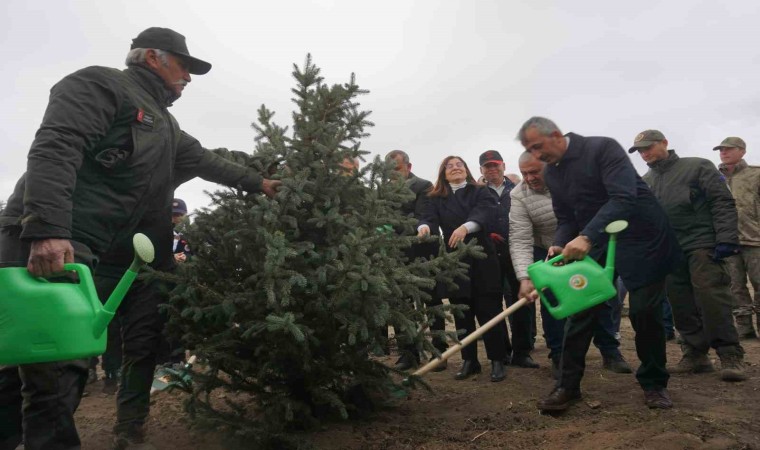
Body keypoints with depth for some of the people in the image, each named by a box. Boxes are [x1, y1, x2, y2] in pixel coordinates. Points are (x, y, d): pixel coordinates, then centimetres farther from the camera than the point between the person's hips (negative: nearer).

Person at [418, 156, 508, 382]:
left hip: (482, 258, -2)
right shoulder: (437, 199, 10)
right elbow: (429, 218, -8)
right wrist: (424, 227, -33)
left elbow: (484, 213, -15)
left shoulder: (480, 192, 5)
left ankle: (497, 361, 9)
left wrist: (465, 227, -35)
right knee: (462, 313, 7)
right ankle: (469, 360, 18)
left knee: (489, 310, -2)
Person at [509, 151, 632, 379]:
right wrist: (525, 277, -38)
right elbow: (520, 241, -27)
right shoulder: (518, 196, -21)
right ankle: (558, 357, 9)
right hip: (546, 253, -1)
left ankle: (610, 352, 20)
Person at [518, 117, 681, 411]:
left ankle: (654, 383, 22)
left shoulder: (603, 148, -17)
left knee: (645, 312, 0)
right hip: (594, 244, 6)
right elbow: (565, 219, 8)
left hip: (641, 238, -5)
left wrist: (587, 237, -38)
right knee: (580, 310, -2)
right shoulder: (551, 173, 4)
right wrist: (560, 245, -14)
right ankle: (568, 385, 7)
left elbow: (624, 197, -29)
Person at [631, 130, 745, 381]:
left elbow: (722, 203, -5)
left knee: (711, 298, -13)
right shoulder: (645, 182, 14)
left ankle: (730, 355, -3)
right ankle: (695, 355, 13)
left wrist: (726, 238, -16)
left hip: (702, 244, -5)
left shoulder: (697, 167, 1)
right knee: (681, 304, 4)